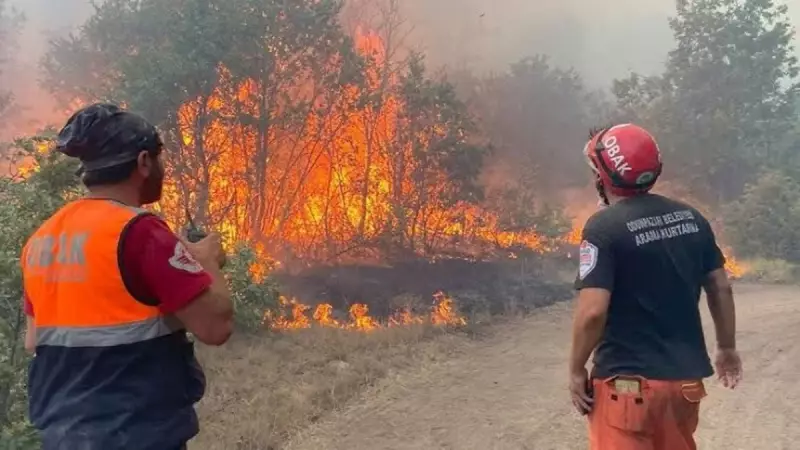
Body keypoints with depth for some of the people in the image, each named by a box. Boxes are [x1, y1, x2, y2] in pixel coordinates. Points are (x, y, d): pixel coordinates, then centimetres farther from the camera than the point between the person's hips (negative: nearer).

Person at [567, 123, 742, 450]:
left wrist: (576, 369, -8)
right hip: (686, 376, 7)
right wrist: (727, 347, 23)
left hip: (627, 379, -6)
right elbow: (720, 288, 10)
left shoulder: (604, 227, -17)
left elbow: (593, 311, -22)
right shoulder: (691, 218, 3)